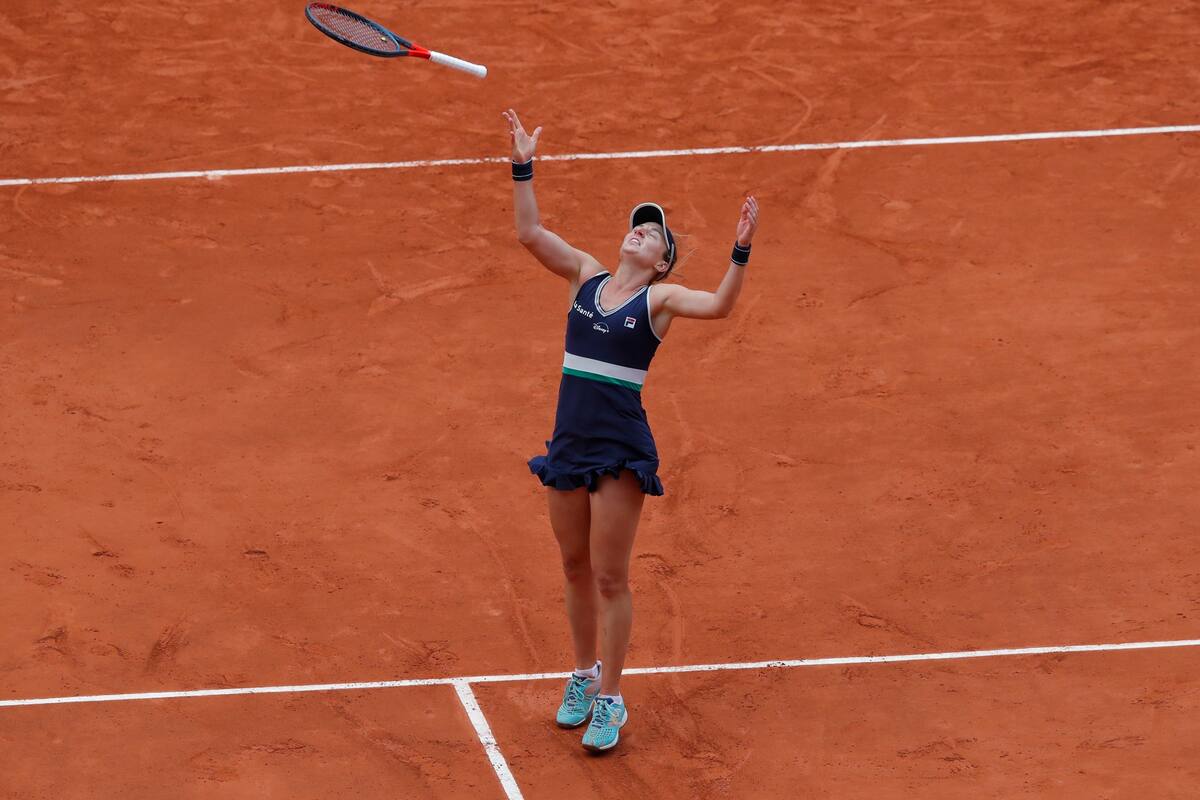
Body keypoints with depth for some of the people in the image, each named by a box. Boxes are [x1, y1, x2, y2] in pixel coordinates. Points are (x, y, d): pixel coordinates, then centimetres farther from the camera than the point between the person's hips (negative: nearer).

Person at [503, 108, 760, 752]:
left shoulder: (658, 299, -4)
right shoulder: (587, 277, 8)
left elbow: (719, 305, -20)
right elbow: (530, 233, 5)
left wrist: (741, 250, -31)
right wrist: (523, 165, -1)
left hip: (621, 450, -5)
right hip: (568, 443, 5)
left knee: (610, 578, -1)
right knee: (575, 568, 16)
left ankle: (608, 701, 9)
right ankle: (583, 675, 34)